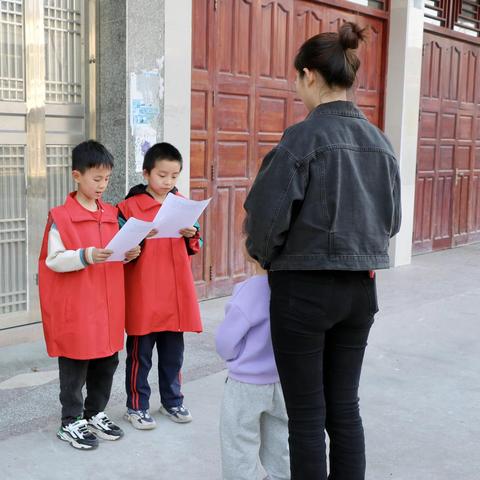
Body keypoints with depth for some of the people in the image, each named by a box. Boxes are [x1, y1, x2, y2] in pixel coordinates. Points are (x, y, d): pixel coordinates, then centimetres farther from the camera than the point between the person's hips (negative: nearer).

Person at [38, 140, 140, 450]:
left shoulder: (111, 215, 9)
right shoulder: (60, 217, -11)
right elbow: (53, 260, -15)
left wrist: (127, 255, -4)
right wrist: (86, 256, -28)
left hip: (108, 306, 6)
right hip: (75, 308, -6)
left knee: (107, 362, 14)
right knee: (75, 366, 5)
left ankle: (95, 414, 32)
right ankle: (71, 422, 20)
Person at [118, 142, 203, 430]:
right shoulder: (130, 206, -6)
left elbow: (194, 248, 14)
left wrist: (192, 235, -7)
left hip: (176, 294, 5)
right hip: (143, 296, -4)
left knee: (174, 352, 16)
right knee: (140, 354, 6)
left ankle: (172, 401, 31)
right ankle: (137, 406, 20)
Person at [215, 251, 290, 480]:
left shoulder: (253, 288, -26)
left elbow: (225, 341, -18)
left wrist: (235, 359, 2)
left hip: (247, 384, -6)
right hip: (282, 381, 6)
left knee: (240, 451, 10)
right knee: (278, 447, 21)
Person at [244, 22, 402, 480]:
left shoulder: (304, 137, -15)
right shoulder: (380, 142, 6)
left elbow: (266, 214, -15)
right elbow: (391, 219, 14)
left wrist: (266, 257, 3)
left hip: (304, 290, -6)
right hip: (360, 288, 6)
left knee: (307, 415, 7)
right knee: (344, 407, 16)